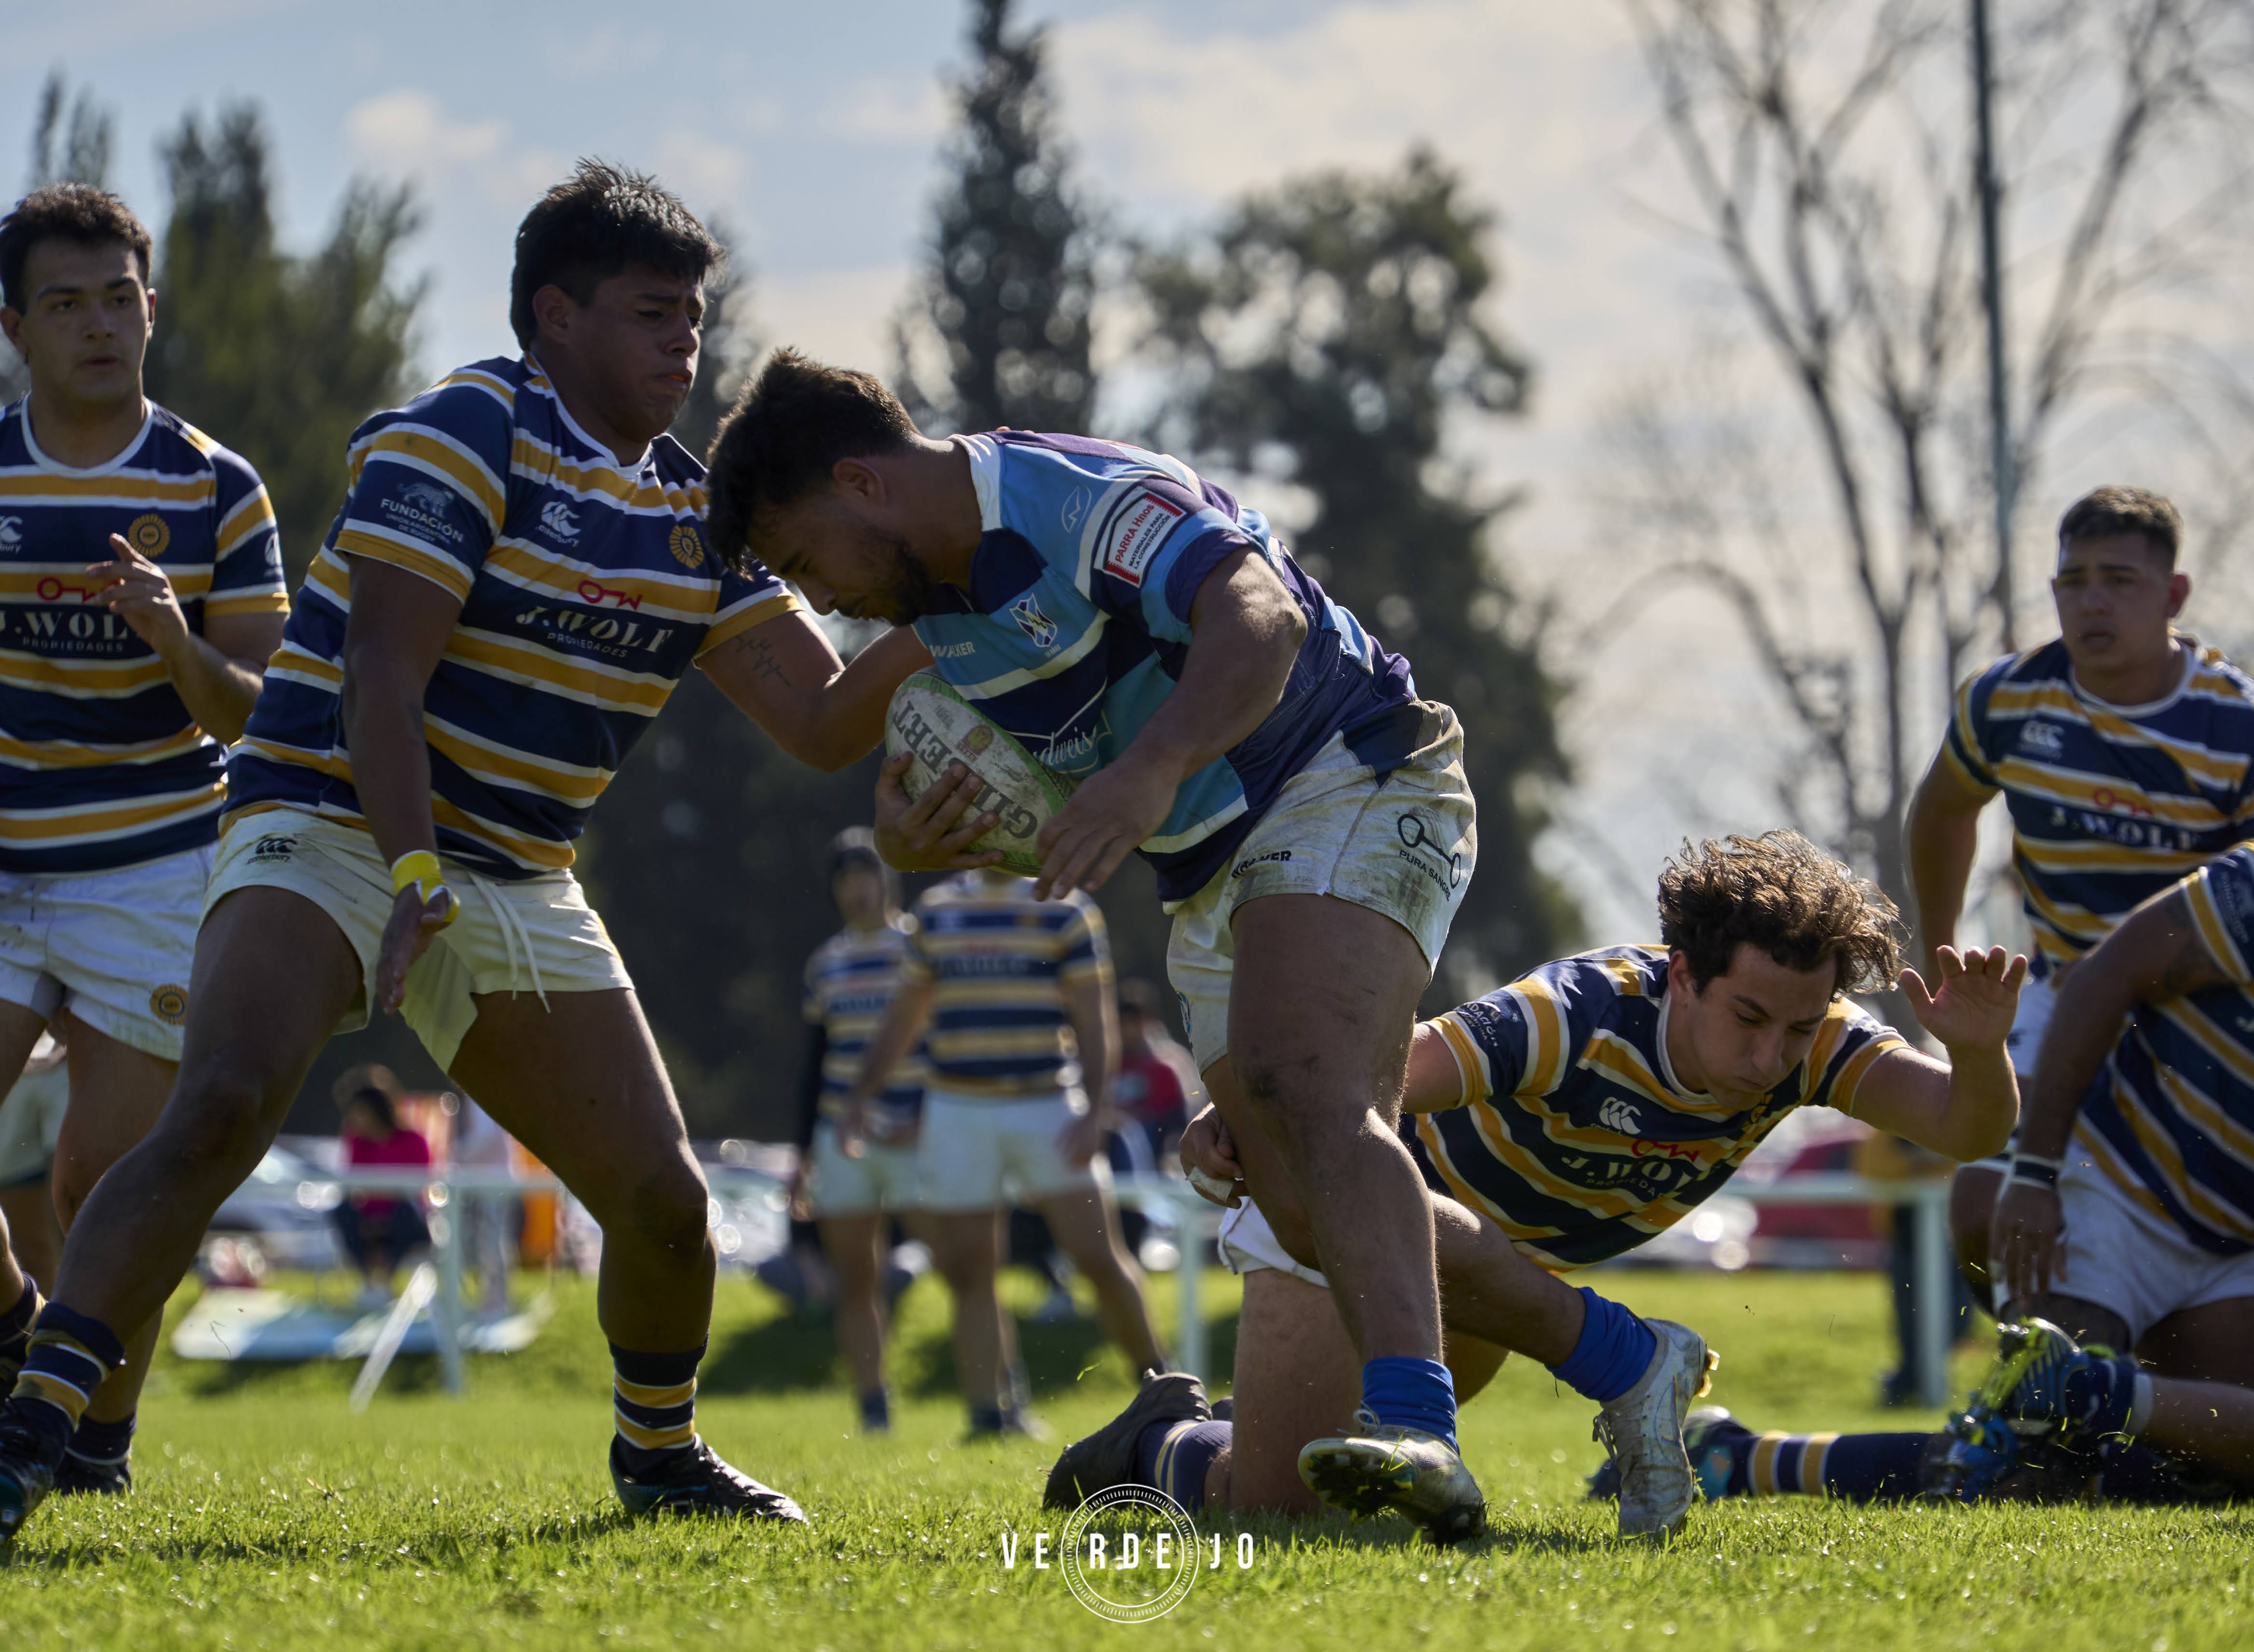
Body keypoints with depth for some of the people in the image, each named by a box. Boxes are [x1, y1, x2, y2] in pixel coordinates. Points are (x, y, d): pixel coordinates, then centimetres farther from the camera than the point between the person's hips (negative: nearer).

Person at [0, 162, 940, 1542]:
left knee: (665, 1200, -2)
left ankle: (662, 1454, 26)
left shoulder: (696, 515, 11)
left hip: (523, 892, 7)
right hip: (332, 833, -7)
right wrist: (417, 874, -30)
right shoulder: (464, 434, -11)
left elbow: (821, 720, 7)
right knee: (220, 1112, -31)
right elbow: (378, 675, -19)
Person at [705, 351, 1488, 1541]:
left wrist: (1154, 764, -54)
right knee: (1290, 1190, 4)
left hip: (1350, 785, -10)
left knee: (1312, 1097, -31)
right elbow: (1015, 817, 13)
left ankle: (1416, 1431, -48)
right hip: (1216, 871, 10)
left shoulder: (1089, 503, -21)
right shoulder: (928, 608, 8)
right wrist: (911, 841, -12)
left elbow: (1261, 618, -37)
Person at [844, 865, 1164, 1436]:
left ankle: (1156, 1379, 10)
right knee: (968, 1271, -3)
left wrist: (1094, 1111, -13)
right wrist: (863, 1094, 11)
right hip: (957, 1112, 3)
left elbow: (1094, 1018, -3)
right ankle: (990, 1411, 0)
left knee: (1099, 1257, -8)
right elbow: (904, 1015, 20)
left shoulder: (1065, 909, 1)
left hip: (1048, 1110, -3)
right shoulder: (938, 910, 12)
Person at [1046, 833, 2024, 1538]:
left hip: (1509, 1272, 6)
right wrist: (1237, 1125, -66)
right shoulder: (1582, 1018, -39)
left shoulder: (1805, 1039, -23)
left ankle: (1168, 1449, 45)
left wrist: (1978, 1051, -55)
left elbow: (1968, 1129, -33)